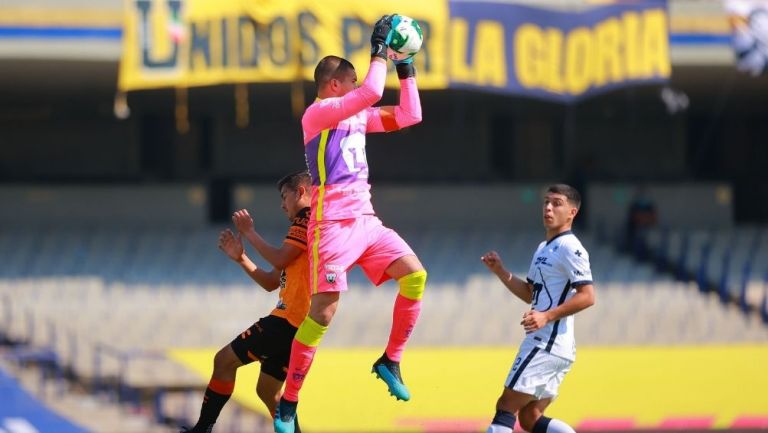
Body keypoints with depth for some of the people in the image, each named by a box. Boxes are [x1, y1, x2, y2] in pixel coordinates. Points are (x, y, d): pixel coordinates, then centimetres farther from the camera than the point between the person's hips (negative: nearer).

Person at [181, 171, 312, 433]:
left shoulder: (307, 218, -5)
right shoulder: (304, 225, 25)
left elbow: (280, 259, -15)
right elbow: (271, 283, 25)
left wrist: (249, 233, -3)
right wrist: (240, 258, 15)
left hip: (289, 320, -10)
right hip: (298, 325, 10)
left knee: (225, 360, -5)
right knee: (267, 391, 13)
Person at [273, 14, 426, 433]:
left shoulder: (357, 115, 15)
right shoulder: (319, 112, -10)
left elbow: (408, 116, 16)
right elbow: (373, 92, -23)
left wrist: (406, 67, 11)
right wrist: (379, 49, -12)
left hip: (365, 220, 8)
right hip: (332, 223, -8)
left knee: (415, 275, -7)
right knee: (323, 310, -11)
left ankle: (391, 360, 7)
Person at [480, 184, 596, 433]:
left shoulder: (569, 248, -11)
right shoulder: (544, 249, 20)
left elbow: (587, 296, -19)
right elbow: (530, 294, 28)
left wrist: (547, 316, -27)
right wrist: (500, 271, 15)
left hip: (547, 344, -10)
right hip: (543, 343, 10)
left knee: (506, 407, -8)